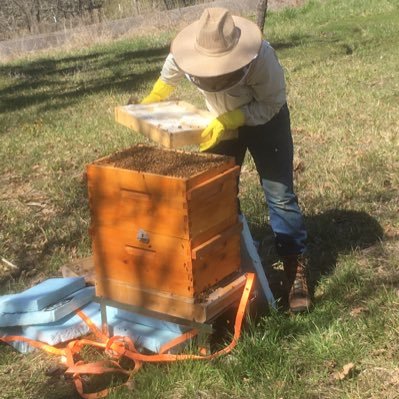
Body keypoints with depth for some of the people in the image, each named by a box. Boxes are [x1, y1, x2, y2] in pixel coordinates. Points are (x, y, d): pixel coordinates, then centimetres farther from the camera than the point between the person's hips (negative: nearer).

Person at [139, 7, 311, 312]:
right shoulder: (186, 52, -26)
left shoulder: (260, 56, -38)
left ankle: (296, 270, 0)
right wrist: (154, 99, 1)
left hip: (265, 119, -4)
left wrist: (228, 121, -36)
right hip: (220, 122, 4)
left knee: (280, 195, -8)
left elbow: (272, 104, -26)